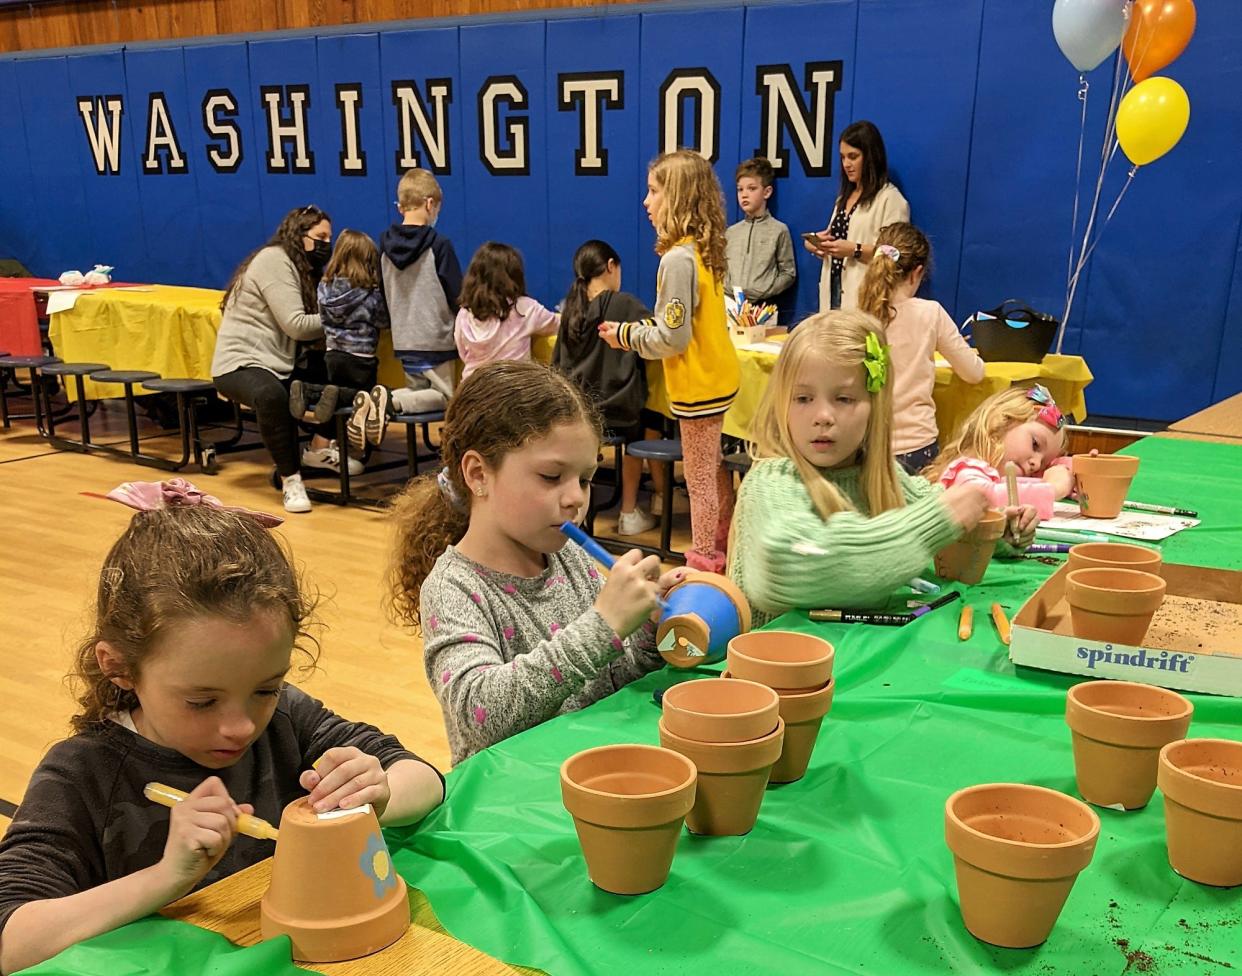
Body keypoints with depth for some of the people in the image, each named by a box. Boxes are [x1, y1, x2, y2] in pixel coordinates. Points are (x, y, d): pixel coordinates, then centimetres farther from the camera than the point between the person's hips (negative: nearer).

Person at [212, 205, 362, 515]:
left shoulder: (302, 268, 16)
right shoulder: (274, 261, -14)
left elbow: (311, 318, 6)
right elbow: (296, 325, -21)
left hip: (279, 364, 9)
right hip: (240, 363, -9)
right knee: (271, 396, -40)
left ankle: (318, 449, 10)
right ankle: (290, 479, -28)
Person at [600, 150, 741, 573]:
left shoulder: (678, 258, -22)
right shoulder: (703, 250, 6)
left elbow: (672, 338, -23)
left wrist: (626, 335, -8)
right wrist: (636, 328, 10)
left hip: (698, 386, -9)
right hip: (717, 377, 9)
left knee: (700, 480, 3)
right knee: (715, 471, 20)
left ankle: (703, 565, 14)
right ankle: (720, 552, 34)